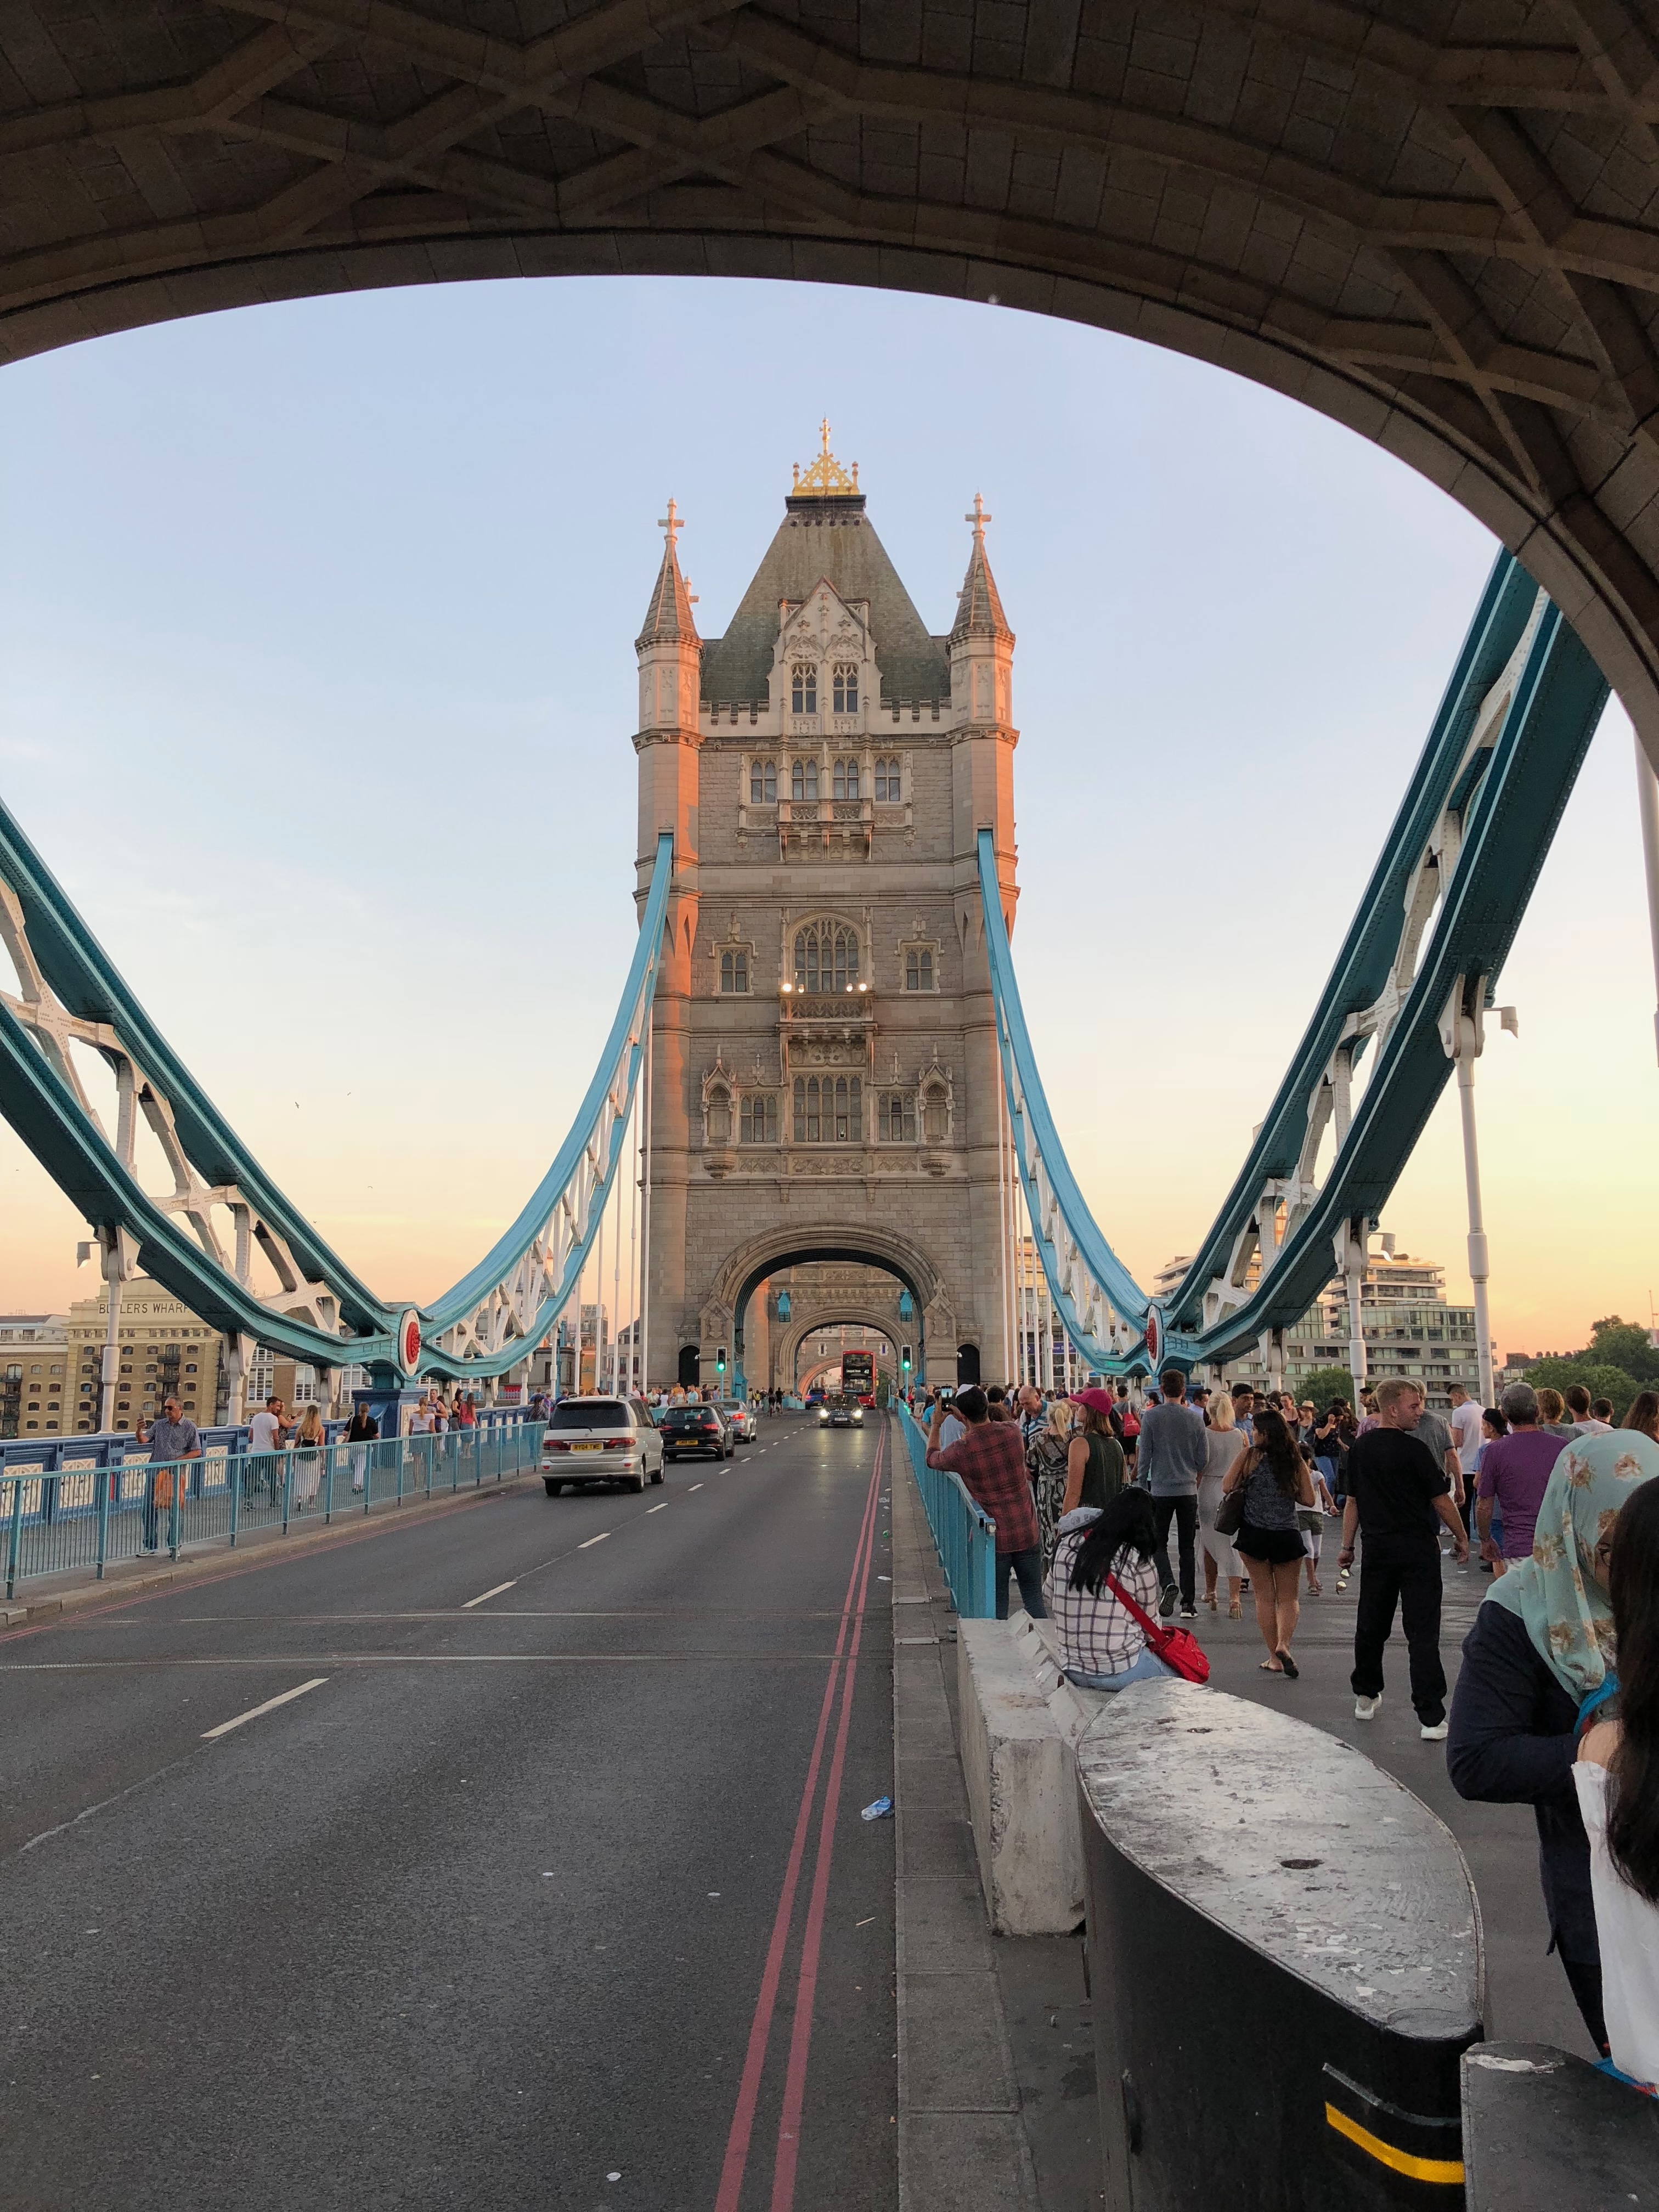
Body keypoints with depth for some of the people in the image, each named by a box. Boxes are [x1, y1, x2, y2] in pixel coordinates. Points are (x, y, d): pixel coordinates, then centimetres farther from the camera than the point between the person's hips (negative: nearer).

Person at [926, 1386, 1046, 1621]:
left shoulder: (960, 1450, -14)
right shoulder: (1012, 1431, -7)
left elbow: (932, 1459, 10)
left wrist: (936, 1424, 21)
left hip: (993, 1539, -3)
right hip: (1027, 1534, 3)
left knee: (997, 1609, 8)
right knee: (1035, 1601, 13)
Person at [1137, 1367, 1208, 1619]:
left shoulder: (1150, 1416, -6)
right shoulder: (1195, 1419, 0)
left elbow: (1144, 1456, -5)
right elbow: (1202, 1460, 5)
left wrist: (1142, 1487, 6)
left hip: (1160, 1489, -2)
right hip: (1188, 1490, 2)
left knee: (1159, 1543, 9)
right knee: (1187, 1546, 8)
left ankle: (1168, 1583, -16)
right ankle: (1189, 1602, 7)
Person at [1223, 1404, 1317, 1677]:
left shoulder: (1250, 1457, -9)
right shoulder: (1296, 1460, -1)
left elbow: (1227, 1488, -7)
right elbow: (1308, 1500, 0)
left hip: (1255, 1534, -2)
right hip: (1287, 1535, 2)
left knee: (1264, 1596, 10)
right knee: (1289, 1597, 13)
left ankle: (1275, 1657, 12)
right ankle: (1283, 1644, -11)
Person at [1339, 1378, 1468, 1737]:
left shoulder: (1359, 1449, 4)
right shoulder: (1414, 1449, -13)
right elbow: (1441, 1501, -8)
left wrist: (1347, 1545, 17)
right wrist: (1461, 1537, 6)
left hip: (1377, 1548, 5)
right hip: (1418, 1549, -5)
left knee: (1371, 1626, 16)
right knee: (1422, 1633, -4)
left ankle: (1366, 1697, 31)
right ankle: (1431, 1718, -4)